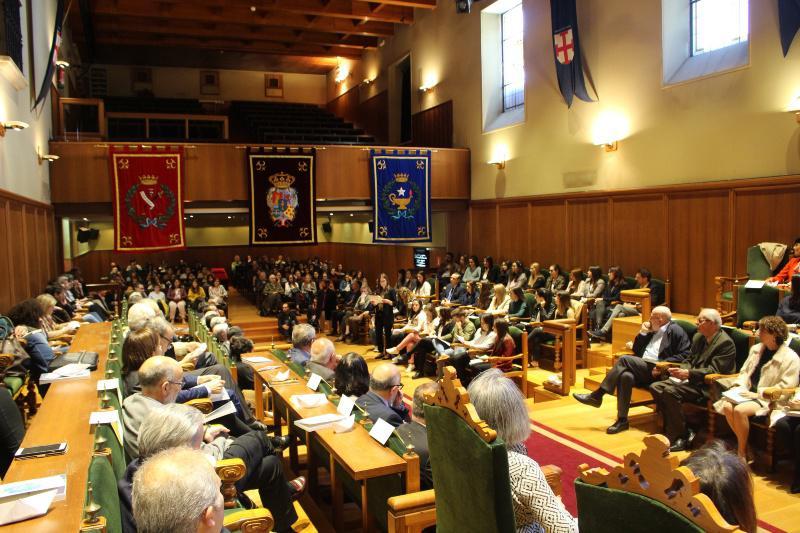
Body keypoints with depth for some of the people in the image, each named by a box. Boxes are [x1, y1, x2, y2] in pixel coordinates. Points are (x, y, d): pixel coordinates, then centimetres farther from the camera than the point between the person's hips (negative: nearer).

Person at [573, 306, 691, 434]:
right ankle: (622, 420, -22)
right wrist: (643, 332, 12)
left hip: (656, 370, -6)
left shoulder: (675, 330, 4)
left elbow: (684, 355, -7)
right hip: (642, 368, 6)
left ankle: (597, 395, -21)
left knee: (624, 359, -25)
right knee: (626, 376, -27)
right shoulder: (652, 331, 26)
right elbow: (636, 350, 25)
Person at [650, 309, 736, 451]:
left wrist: (688, 373, -24)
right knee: (655, 387, -7)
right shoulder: (698, 337, 15)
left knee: (670, 391, -28)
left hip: (707, 386, -9)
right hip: (692, 380, 9)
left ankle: (680, 438, -17)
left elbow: (714, 370, -19)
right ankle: (674, 428, -3)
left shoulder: (725, 343, -12)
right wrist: (683, 371, -4)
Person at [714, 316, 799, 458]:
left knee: (739, 410, -32)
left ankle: (742, 453, -13)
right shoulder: (756, 348, 14)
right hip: (748, 393, 6)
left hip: (767, 399, -6)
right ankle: (742, 443, -7)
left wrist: (758, 394, -17)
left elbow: (785, 388, -13)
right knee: (727, 406, -26)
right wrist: (740, 386, 0)